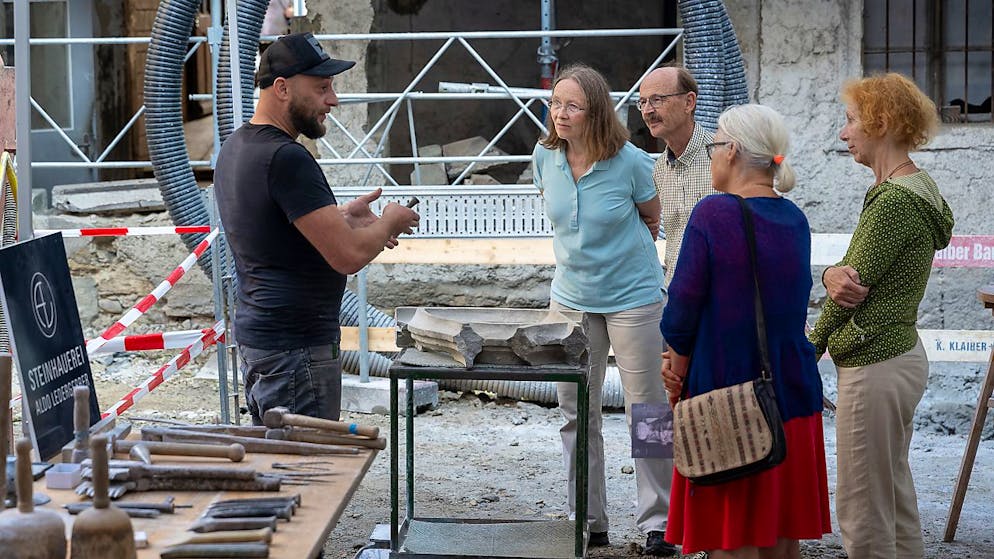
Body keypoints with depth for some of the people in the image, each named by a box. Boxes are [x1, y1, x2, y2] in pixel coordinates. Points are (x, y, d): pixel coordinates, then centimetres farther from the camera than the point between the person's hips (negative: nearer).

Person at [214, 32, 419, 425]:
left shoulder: (235, 148, 11)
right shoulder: (286, 158, -21)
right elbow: (348, 256, -23)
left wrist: (342, 216, 15)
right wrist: (389, 222, -4)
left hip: (255, 331, 10)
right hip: (295, 348, -10)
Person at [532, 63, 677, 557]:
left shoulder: (630, 162, -17)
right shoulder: (545, 156, -6)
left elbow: (652, 220, 1)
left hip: (633, 297, -4)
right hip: (571, 298, 4)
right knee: (576, 413, 8)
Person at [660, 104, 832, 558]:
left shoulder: (713, 213, -14)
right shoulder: (795, 219, 7)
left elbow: (684, 303, -15)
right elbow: (789, 303, 8)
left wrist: (679, 361, 3)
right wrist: (685, 355, 1)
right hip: (793, 396, 6)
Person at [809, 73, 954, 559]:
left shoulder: (896, 201, -19)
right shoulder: (912, 189, 13)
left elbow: (852, 288, -16)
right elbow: (856, 273, 9)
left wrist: (813, 344, 1)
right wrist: (834, 273, -15)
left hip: (875, 367, -10)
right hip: (901, 353, 10)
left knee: (863, 518, -3)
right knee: (897, 506, 16)